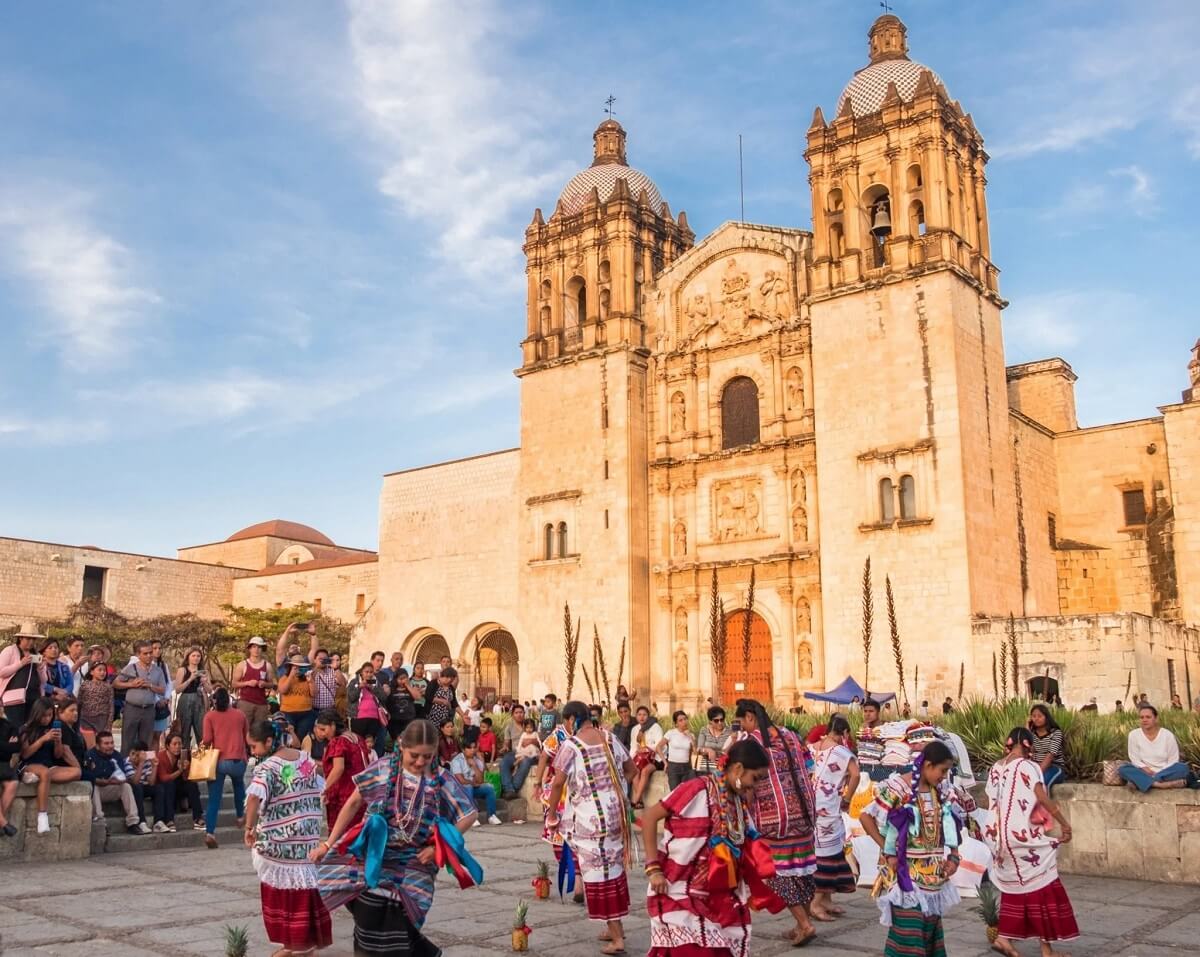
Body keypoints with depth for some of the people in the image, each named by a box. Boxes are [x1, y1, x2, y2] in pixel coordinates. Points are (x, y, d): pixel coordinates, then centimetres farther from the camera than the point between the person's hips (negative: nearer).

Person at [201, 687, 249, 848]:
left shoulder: (210, 716, 3)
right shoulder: (240, 715, 9)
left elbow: (207, 740, -5)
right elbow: (247, 737, 17)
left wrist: (202, 745, 16)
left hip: (218, 760, -2)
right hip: (238, 760, 2)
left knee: (214, 798, 1)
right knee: (239, 785, 32)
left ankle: (210, 832, -9)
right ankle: (240, 816, 38)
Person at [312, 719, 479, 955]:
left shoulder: (441, 780, -9)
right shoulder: (382, 769, -8)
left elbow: (470, 814, -2)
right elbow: (353, 804, 3)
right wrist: (328, 844, 4)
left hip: (412, 863, -1)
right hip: (373, 857, 2)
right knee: (370, 922, -5)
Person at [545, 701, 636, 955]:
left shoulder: (570, 745, -14)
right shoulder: (610, 738, 6)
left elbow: (558, 783, -18)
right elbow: (631, 770, 13)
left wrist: (552, 814, -5)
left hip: (591, 817, -6)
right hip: (617, 812, 7)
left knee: (599, 875, 3)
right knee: (614, 868, 18)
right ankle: (616, 927, 28)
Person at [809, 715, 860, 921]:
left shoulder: (812, 748, 9)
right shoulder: (840, 751, -11)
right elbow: (855, 774, -24)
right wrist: (847, 799, -13)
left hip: (811, 805, 7)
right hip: (827, 809, -7)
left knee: (816, 851, 15)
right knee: (827, 853, 0)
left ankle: (826, 899, 21)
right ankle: (816, 902, 1)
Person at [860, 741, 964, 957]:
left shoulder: (942, 791, 4)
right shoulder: (897, 789, -16)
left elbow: (951, 825, 18)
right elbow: (865, 816, -14)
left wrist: (953, 855, 5)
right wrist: (887, 850, -13)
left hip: (933, 874, 7)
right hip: (906, 874, -6)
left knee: (931, 929, 11)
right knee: (908, 931, -8)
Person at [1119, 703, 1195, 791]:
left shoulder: (1168, 735, -5)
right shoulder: (1133, 735, -4)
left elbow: (1173, 760, -4)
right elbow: (1135, 759, -2)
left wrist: (1157, 773, -17)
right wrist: (1147, 770, -20)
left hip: (1165, 772, 0)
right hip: (1145, 772, 0)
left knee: (1183, 768, -29)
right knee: (1122, 769, -27)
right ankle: (1166, 783, -38)